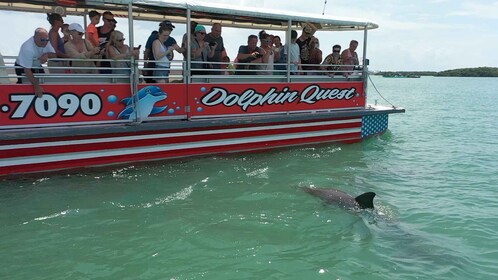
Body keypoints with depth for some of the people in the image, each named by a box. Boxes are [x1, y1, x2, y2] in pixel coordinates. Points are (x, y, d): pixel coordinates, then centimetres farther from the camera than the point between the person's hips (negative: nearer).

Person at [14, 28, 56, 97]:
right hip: (22, 68, -6)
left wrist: (46, 55, -33)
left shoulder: (45, 42, -17)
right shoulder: (27, 48, -36)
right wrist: (36, 87, -36)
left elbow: (54, 55, -8)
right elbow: (27, 70, -35)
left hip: (37, 66, 7)